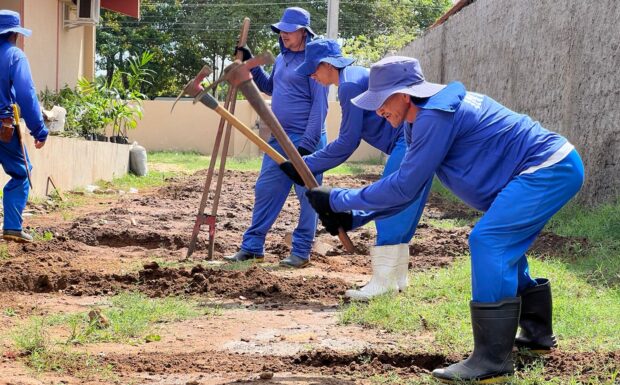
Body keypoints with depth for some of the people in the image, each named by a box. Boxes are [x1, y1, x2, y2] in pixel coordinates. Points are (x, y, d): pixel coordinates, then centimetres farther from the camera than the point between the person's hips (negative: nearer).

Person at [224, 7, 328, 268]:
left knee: (307, 195, 0)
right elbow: (269, 88, 31)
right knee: (265, 191, 9)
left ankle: (301, 252, 5)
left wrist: (307, 145, -20)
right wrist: (250, 63, 19)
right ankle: (252, 247, 16)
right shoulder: (281, 58, 14)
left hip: (305, 140, -8)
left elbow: (319, 105, -15)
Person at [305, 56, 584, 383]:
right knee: (501, 249, 20)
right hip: (552, 168, 11)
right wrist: (354, 218, 8)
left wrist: (339, 200, -11)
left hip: (551, 168, -11)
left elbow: (403, 188, -18)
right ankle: (537, 334, 35)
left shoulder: (435, 116, -21)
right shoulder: (426, 116, 11)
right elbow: (408, 188, 16)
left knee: (488, 241, -19)